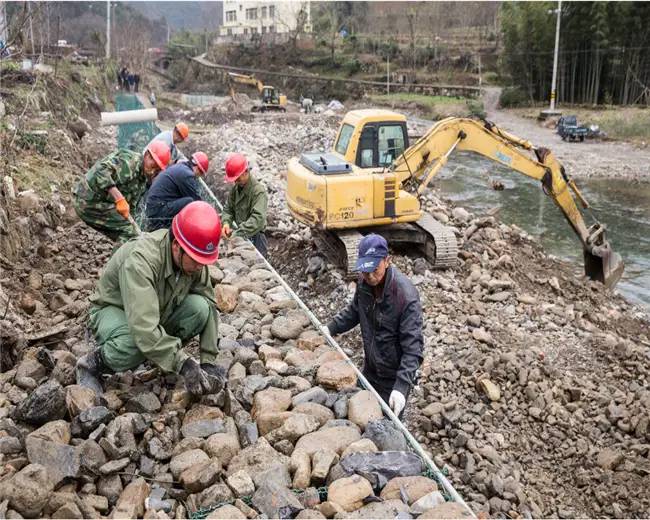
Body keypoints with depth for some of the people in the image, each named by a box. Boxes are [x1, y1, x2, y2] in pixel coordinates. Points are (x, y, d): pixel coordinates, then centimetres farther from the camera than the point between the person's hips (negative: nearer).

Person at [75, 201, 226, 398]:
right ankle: (92, 363, -7)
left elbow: (210, 306, -10)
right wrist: (183, 364, -46)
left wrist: (208, 361, -18)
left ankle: (164, 354, 0)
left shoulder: (194, 260, -18)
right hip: (114, 311, -5)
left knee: (200, 307, -24)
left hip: (159, 312, 6)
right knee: (135, 345, -40)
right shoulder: (140, 260, -37)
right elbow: (144, 330, -45)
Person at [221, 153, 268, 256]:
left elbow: (258, 219, -31)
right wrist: (226, 222, -11)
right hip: (240, 234, 7)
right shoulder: (236, 188, 5)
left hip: (254, 238, -7)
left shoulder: (258, 191, -20)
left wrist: (237, 234, -36)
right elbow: (228, 208, 12)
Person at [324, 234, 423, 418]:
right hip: (370, 370, 6)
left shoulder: (406, 296, -30)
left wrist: (402, 385, -36)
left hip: (394, 377, -6)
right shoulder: (364, 282, -10)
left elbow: (413, 345, -28)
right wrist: (331, 328, 2)